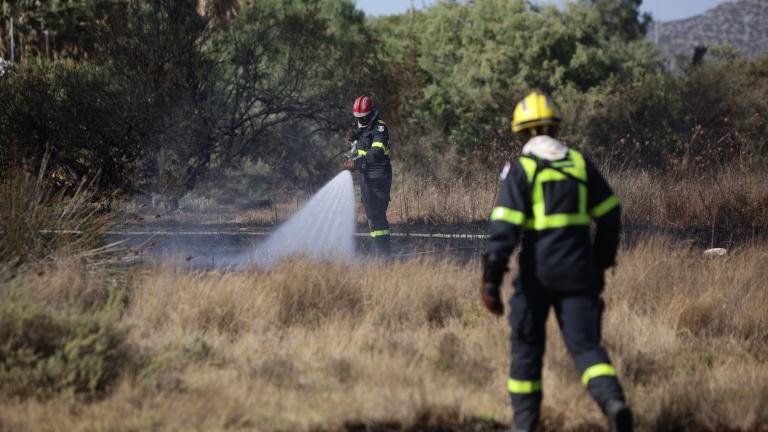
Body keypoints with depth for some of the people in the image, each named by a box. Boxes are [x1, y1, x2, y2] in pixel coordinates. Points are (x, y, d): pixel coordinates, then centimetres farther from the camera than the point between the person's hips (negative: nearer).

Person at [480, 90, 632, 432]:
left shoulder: (520, 168, -5)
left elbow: (504, 227, -13)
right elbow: (609, 214, 13)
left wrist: (491, 280, -14)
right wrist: (602, 260, 25)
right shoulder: (579, 163, 8)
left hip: (537, 272, -3)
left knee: (527, 347, 14)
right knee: (585, 345, 0)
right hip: (578, 271, 3)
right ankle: (613, 401, -26)